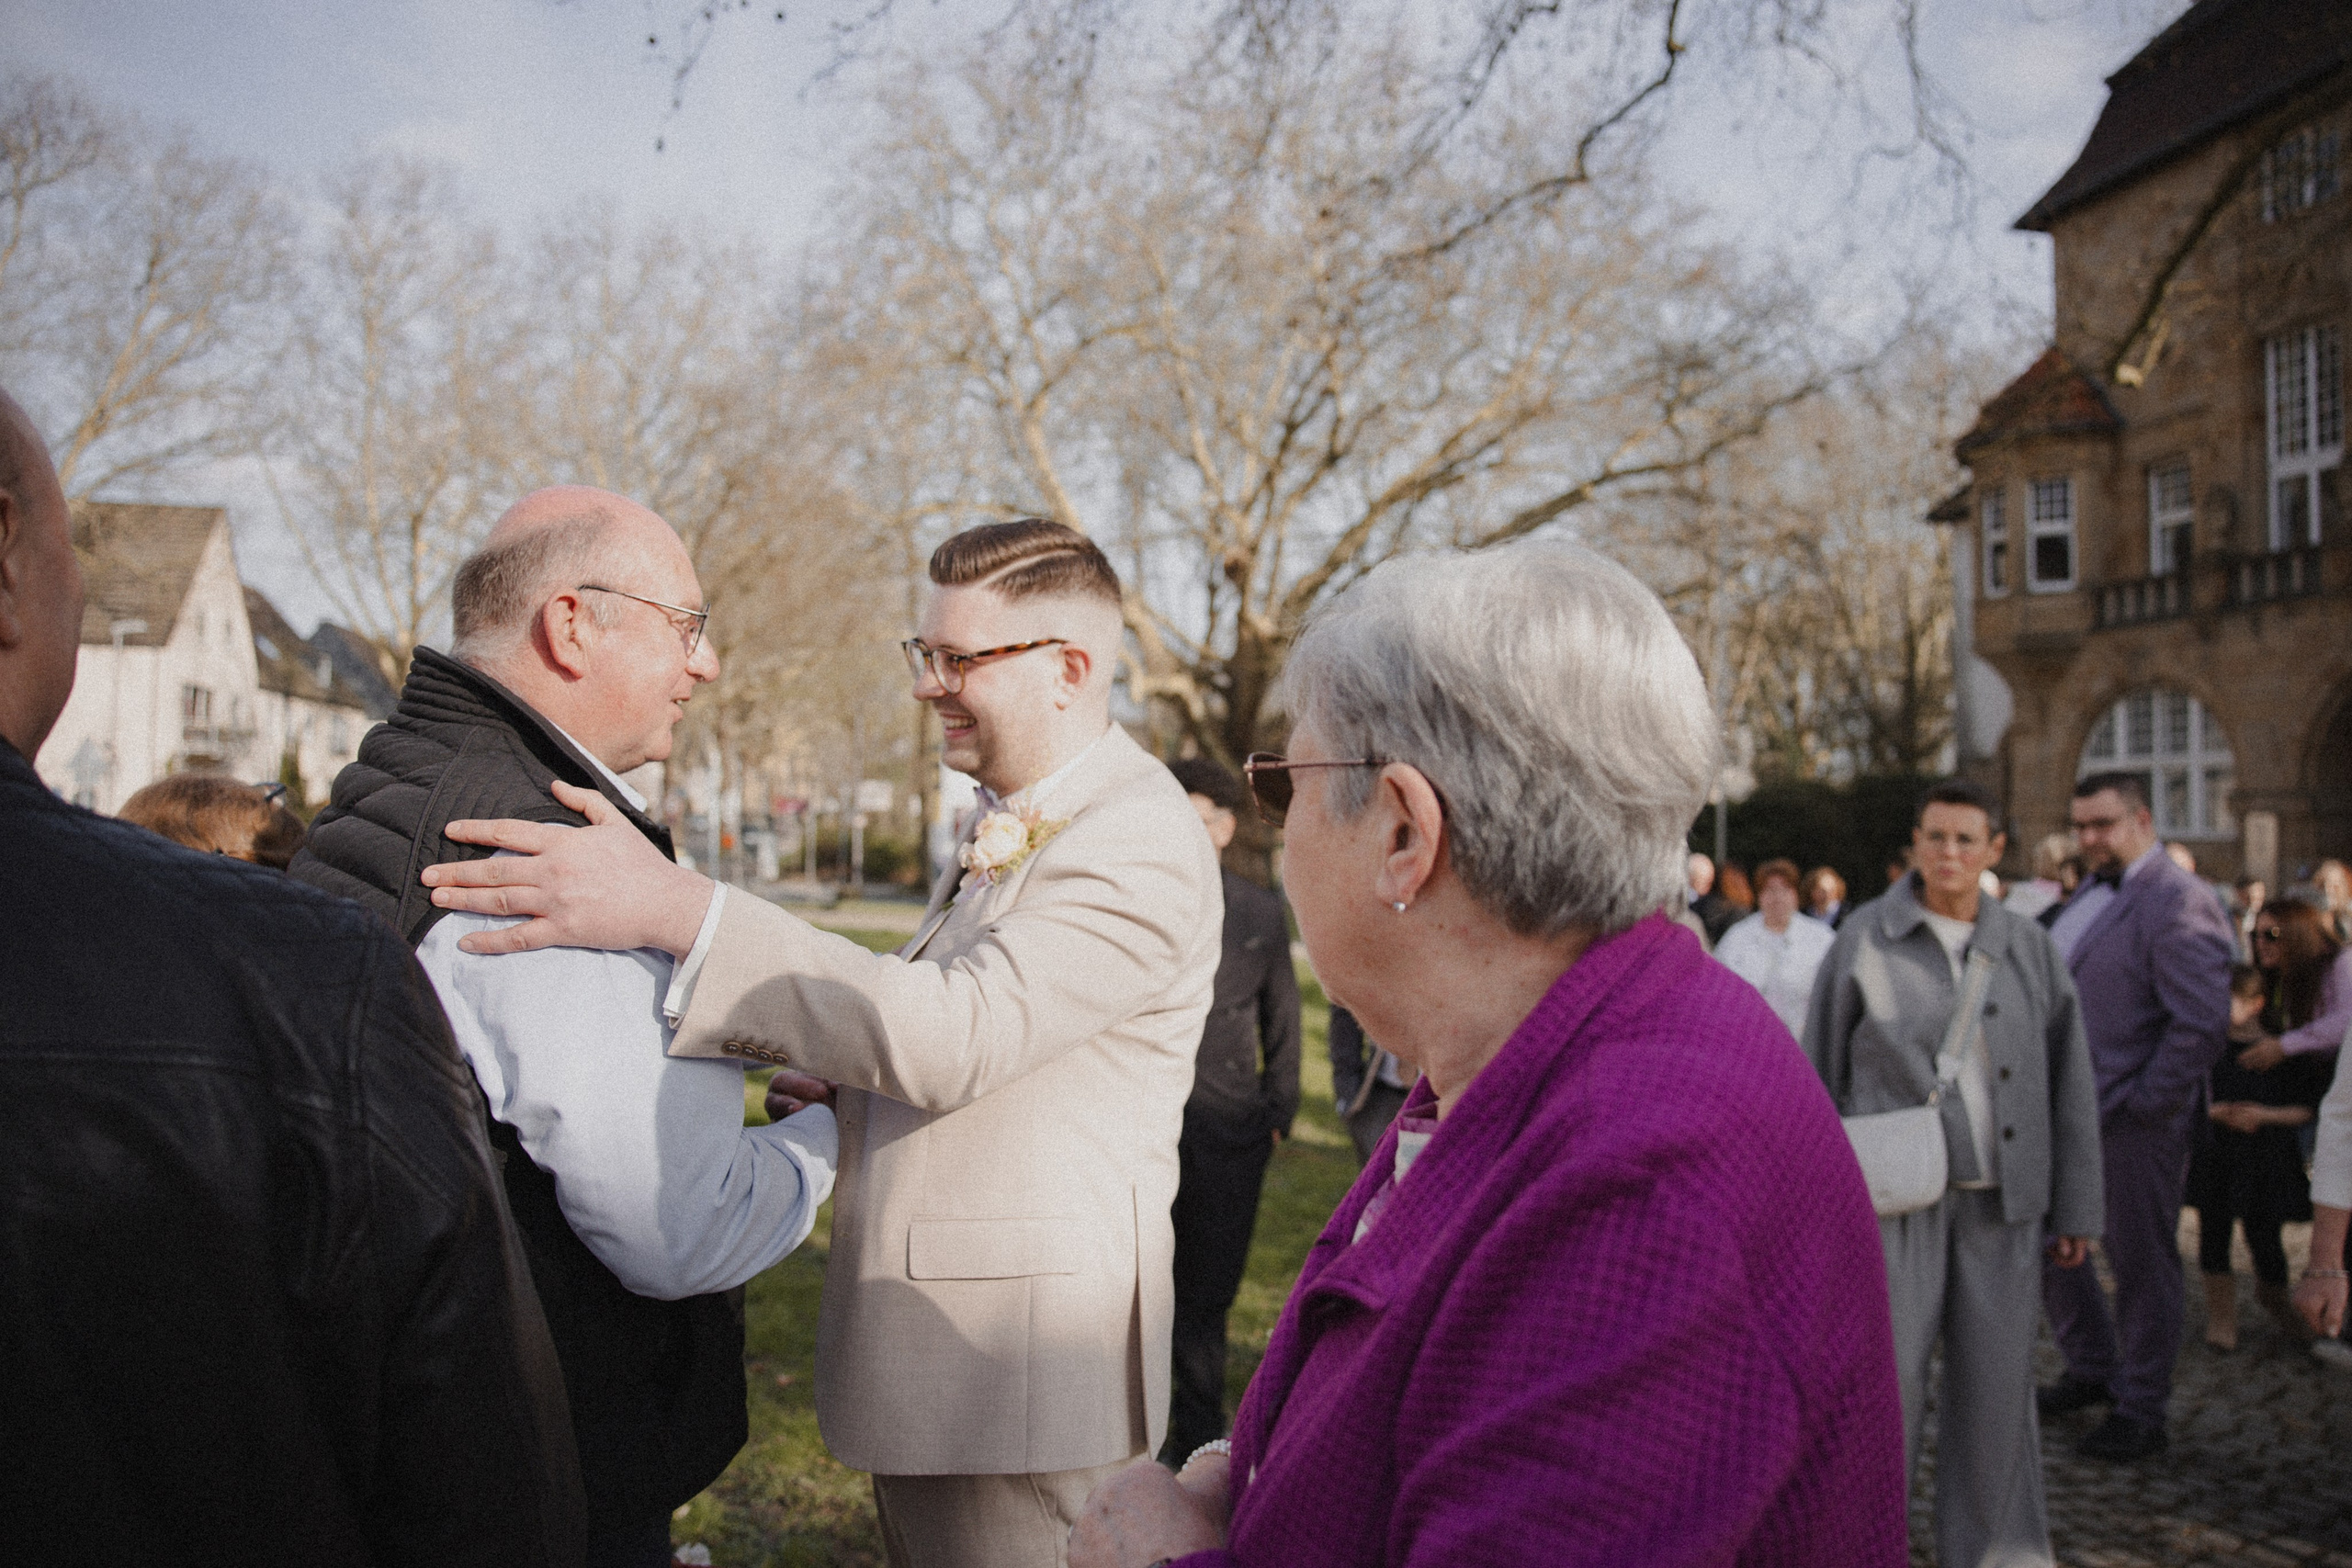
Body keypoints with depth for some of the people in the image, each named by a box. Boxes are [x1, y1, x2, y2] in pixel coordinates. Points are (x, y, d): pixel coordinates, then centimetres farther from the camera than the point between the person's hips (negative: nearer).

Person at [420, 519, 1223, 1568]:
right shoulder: (1006, 825, 13)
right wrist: (848, 1076, 3)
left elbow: (957, 1036, -31)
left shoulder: (1140, 841, -19)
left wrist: (680, 910, -35)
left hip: (1016, 1378, -9)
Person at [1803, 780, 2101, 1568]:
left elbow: (2070, 1084, 10)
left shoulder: (2028, 946, 7)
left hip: (2001, 1201, 3)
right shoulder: (1866, 937, 0)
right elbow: (1821, 1073, 3)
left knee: (1996, 1386, 9)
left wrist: (2075, 1208, 7)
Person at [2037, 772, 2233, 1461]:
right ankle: (2092, 1370, 36)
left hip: (2132, 1122, -9)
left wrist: (2138, 1105, -18)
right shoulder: (2088, 896, 12)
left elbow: (2202, 1025, -22)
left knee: (2141, 1263, 6)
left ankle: (2140, 1412, 20)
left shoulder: (2177, 902, -15)